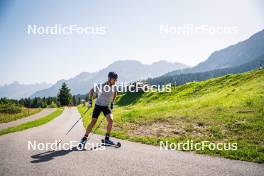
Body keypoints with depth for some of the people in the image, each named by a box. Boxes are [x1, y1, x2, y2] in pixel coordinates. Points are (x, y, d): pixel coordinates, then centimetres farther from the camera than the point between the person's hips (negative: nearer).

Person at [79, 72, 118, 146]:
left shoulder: (114, 87, -10)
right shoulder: (101, 86, -22)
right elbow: (91, 90, -6)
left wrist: (112, 102, 14)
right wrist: (90, 100, -9)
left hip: (107, 106, 3)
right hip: (98, 105, -3)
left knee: (110, 120, -16)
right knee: (93, 122, -8)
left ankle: (107, 139, -3)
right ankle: (84, 138, 5)